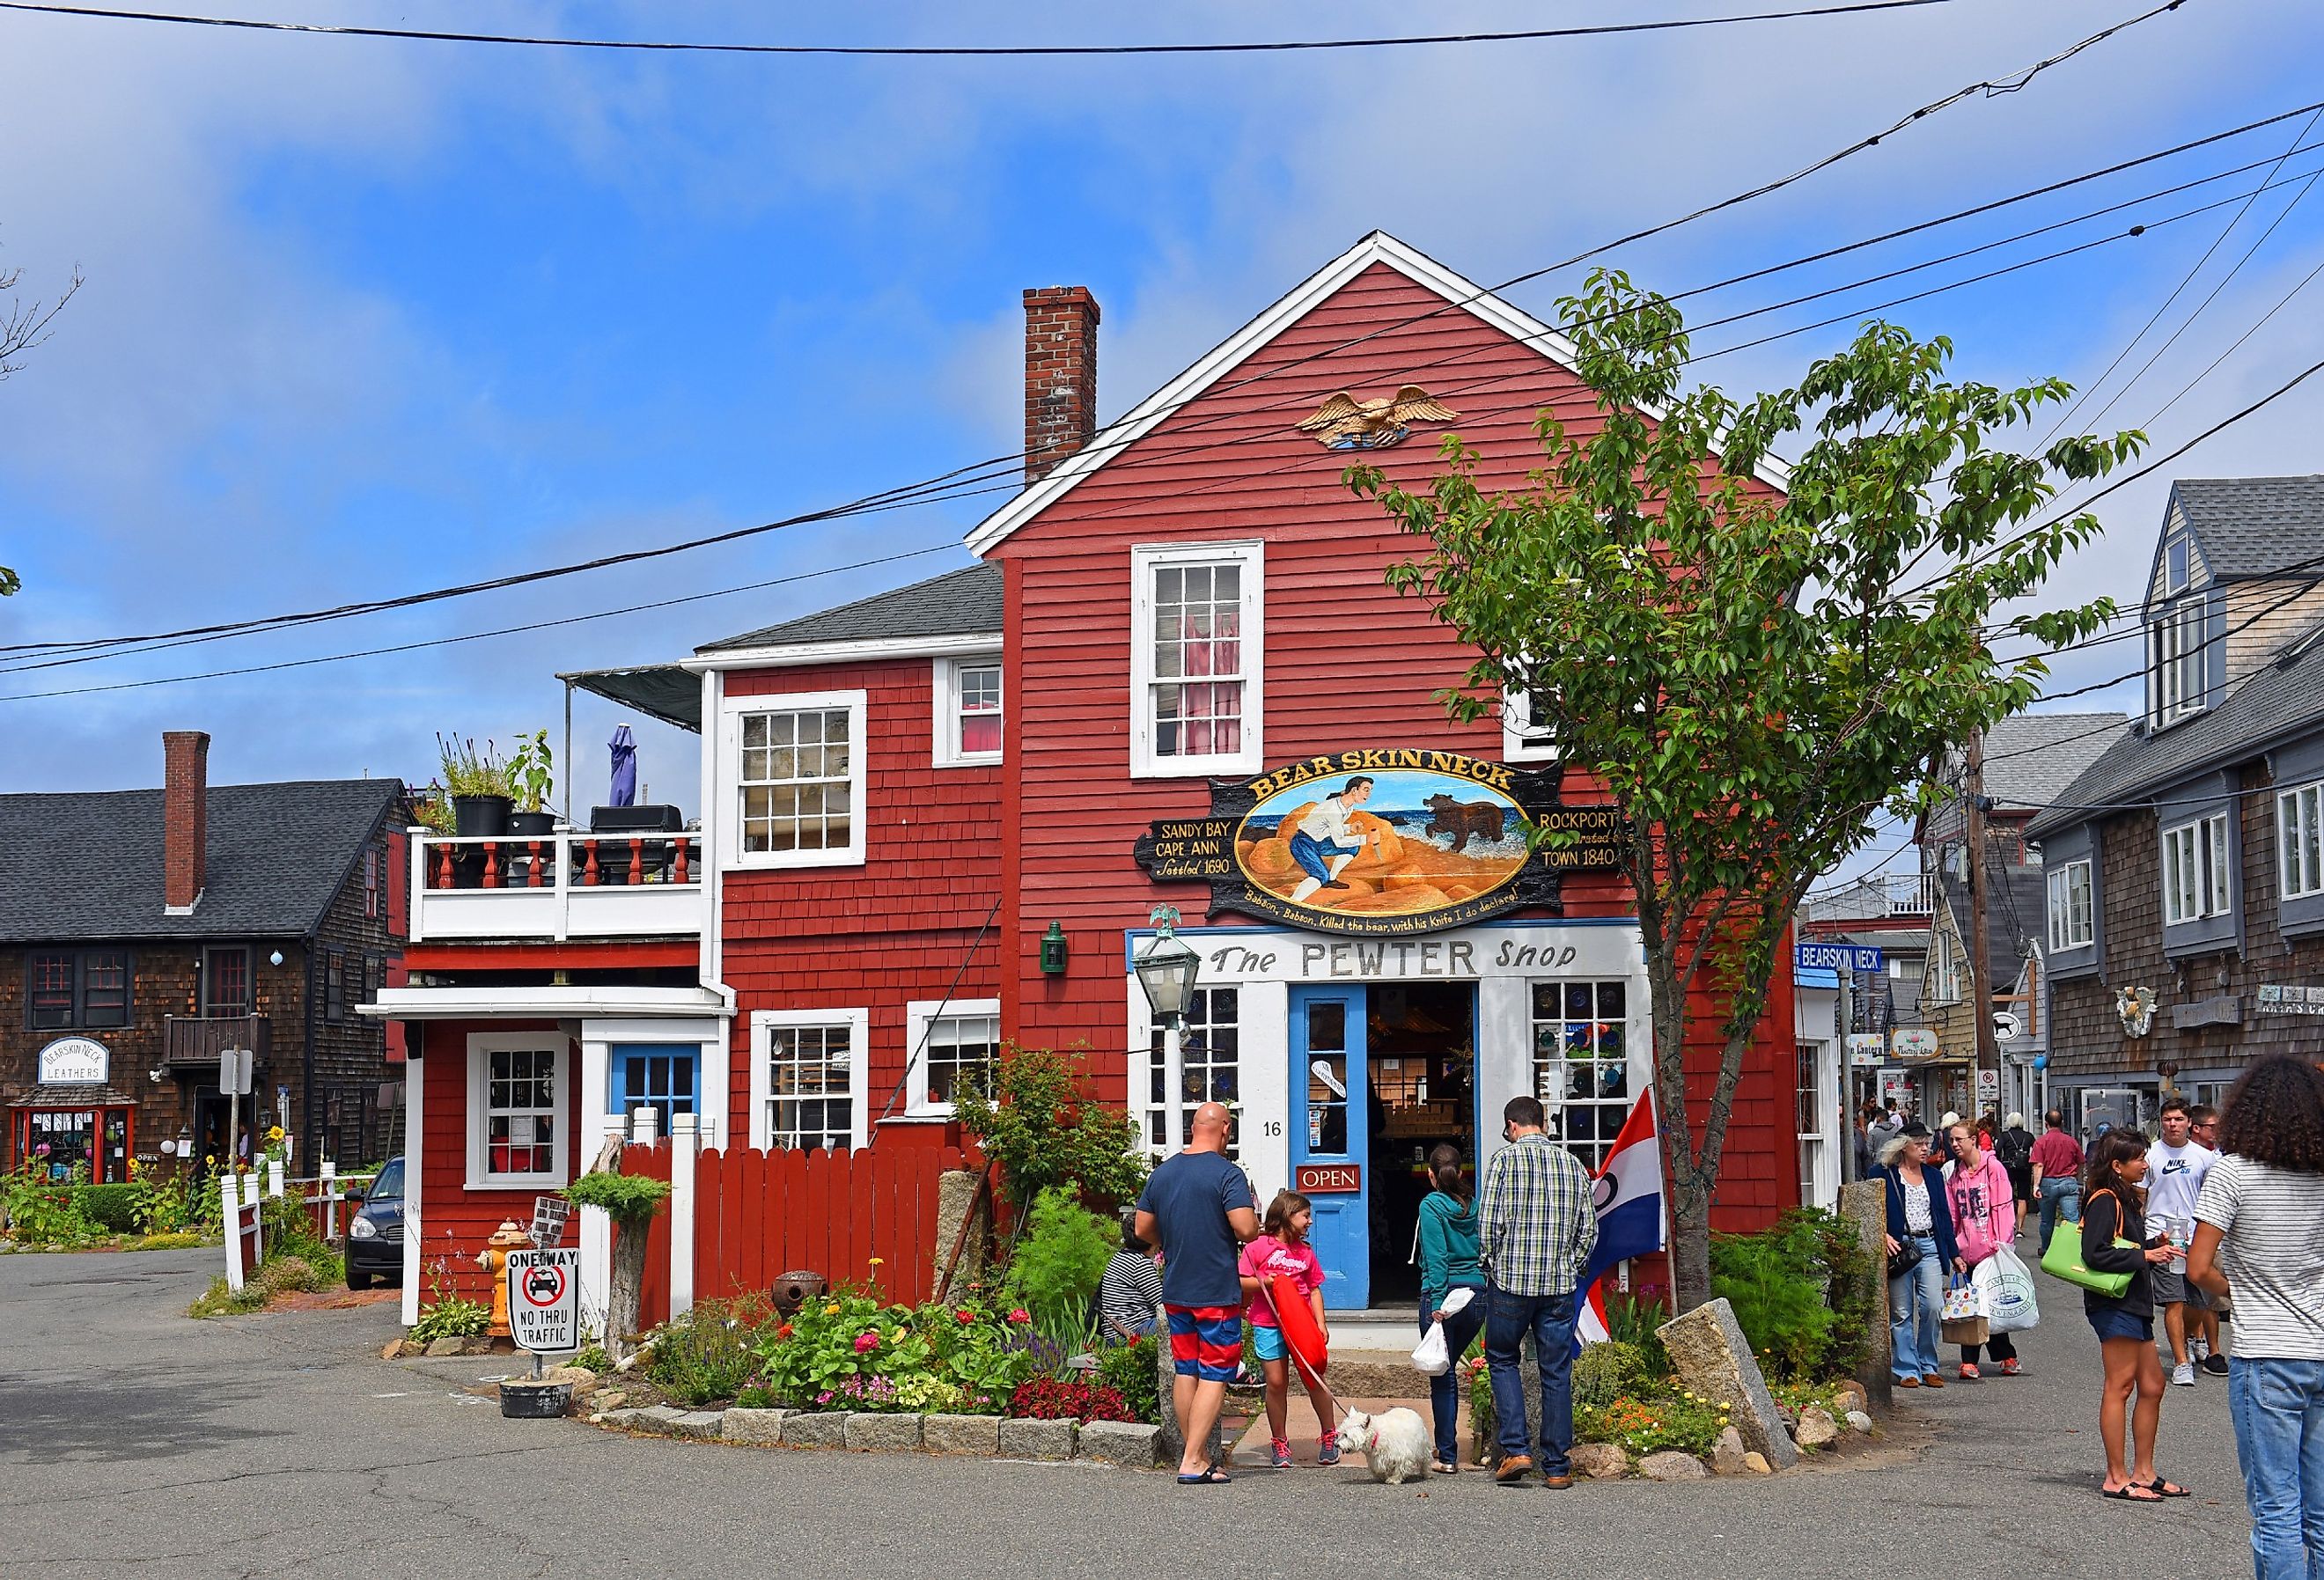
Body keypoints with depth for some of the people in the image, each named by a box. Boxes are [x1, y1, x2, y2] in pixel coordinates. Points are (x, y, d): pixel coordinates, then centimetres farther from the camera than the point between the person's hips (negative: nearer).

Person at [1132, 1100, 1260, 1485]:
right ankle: (1192, 1463, -7)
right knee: (1215, 1376, -1)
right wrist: (1253, 1213, 1)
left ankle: (1197, 1456, 19)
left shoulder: (1162, 1172, 5)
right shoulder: (1227, 1173, -14)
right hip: (1218, 1294, -6)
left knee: (1185, 1371, 14)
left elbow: (1142, 1229, 10)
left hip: (1175, 1291, 6)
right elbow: (1246, 1230, -21)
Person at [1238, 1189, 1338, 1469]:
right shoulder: (1258, 1246, -1)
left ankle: (1330, 1436, 19)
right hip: (1268, 1324, -3)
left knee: (1313, 1379, 3)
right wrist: (1264, 1283, -18)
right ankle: (1280, 1444, 12)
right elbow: (1239, 1283, -3)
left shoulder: (1306, 1251, 13)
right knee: (1276, 1382, 0)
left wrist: (1320, 1324, 3)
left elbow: (1314, 1289, 13)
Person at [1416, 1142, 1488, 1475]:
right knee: (1448, 1369, 21)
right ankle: (1446, 1444, 26)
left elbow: (1436, 1258, -12)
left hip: (1444, 1295, -5)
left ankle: (1447, 1456, 4)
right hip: (1477, 1294, 5)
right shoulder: (1475, 1206, 8)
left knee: (1441, 1376, 2)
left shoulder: (1431, 1205, -6)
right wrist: (1483, 1291, 13)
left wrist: (1438, 1304, -13)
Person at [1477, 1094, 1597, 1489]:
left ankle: (1515, 1449, 3)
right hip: (1560, 1286, 3)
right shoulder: (1572, 1164, 7)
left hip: (1510, 1282, -3)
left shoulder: (1506, 1158, -5)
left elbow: (1488, 1222, -10)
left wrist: (1489, 1264, 4)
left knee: (1502, 1359, 14)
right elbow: (1589, 1227, 8)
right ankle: (1557, 1466, 9)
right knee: (1557, 1373, 7)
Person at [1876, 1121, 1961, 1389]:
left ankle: (1928, 1367, 7)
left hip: (1930, 1246, 3)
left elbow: (1944, 1216, 18)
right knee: (1901, 1313, -1)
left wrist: (1953, 1254, 16)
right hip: (1898, 1246, -3)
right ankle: (1907, 1370, 7)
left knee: (1934, 1307, -6)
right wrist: (1883, 1236, -18)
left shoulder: (1933, 1177, 15)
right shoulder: (1884, 1175, 0)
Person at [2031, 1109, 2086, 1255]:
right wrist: (2079, 1184, 29)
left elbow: (2038, 1165, -12)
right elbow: (2080, 1165, 15)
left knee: (2047, 1221, 14)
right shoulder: (2072, 1141, 5)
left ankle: (2046, 1250, 27)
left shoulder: (2041, 1142, -2)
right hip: (2069, 1182, 1)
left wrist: (2036, 1185, -13)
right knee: (2073, 1219, -7)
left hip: (2048, 1183, -1)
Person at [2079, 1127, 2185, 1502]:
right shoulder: (2104, 1201, -13)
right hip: (2113, 1304, -11)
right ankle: (2117, 1477, -4)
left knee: (2152, 1386, 12)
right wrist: (2144, 1256, -18)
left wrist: (2155, 1246, 7)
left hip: (2133, 1303, 11)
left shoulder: (2126, 1200, 19)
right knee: (2120, 1386, -8)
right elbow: (2095, 1255, -23)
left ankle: (2143, 1472, 20)